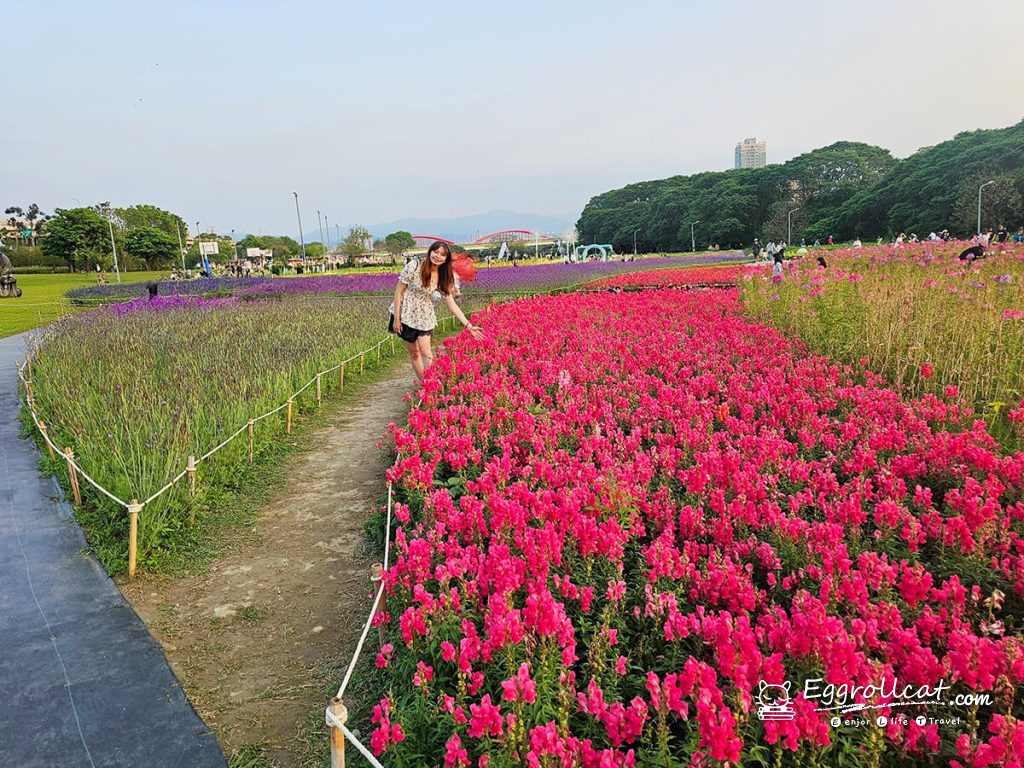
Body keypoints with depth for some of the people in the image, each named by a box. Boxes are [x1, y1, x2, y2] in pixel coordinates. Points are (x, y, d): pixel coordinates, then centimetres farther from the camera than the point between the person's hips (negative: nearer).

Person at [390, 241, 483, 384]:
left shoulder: (442, 278, -4)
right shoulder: (414, 266, -16)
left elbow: (451, 303, -3)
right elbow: (398, 291, -12)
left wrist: (468, 325, -10)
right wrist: (396, 318, -13)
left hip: (424, 316, 2)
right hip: (406, 314, -2)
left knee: (426, 353, -6)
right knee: (414, 352, 5)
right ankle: (423, 385, 16)